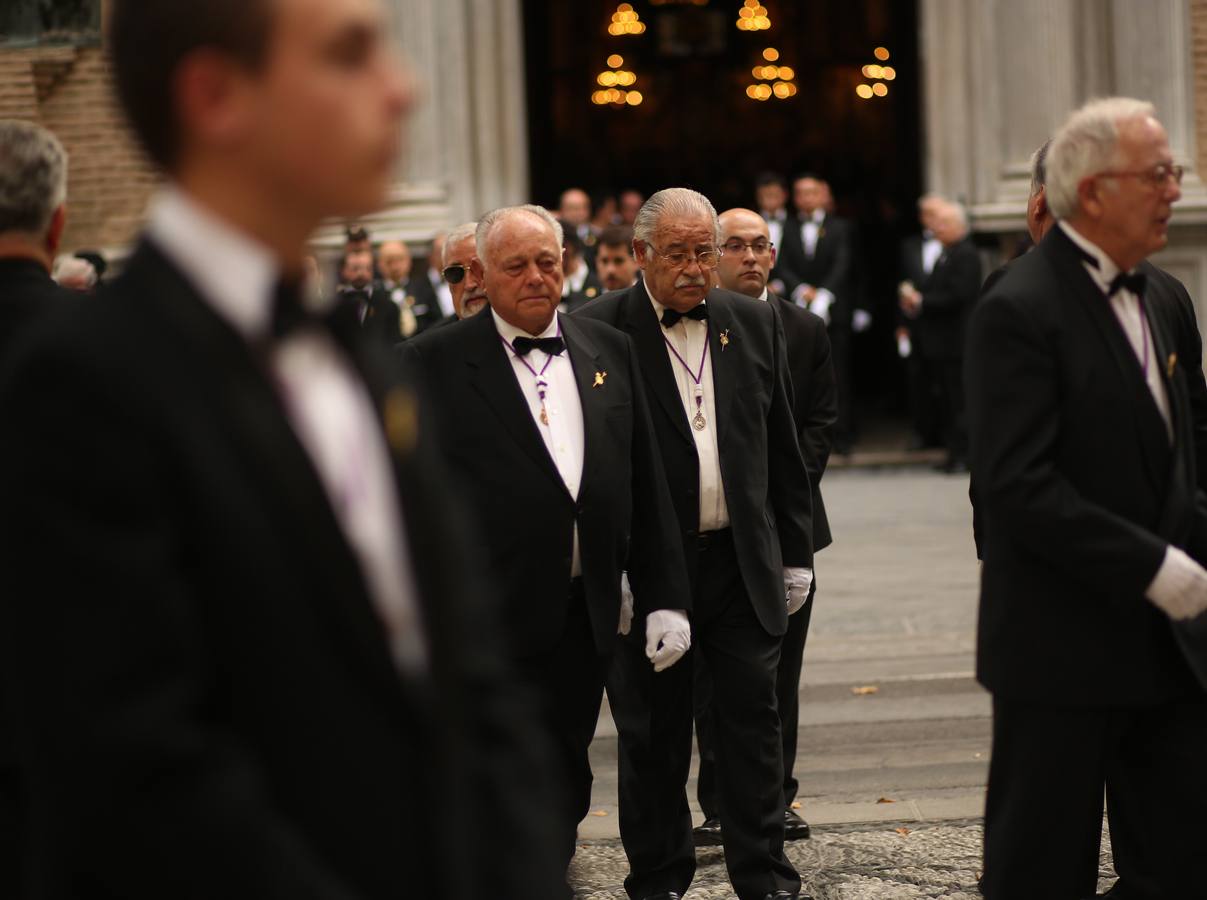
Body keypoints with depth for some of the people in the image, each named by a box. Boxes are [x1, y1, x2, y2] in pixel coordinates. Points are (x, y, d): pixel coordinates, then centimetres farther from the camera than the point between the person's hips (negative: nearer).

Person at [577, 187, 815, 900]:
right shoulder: (599, 331, -6)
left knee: (754, 718, 5)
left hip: (742, 560, 3)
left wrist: (795, 553, 11)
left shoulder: (756, 322, 8)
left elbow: (783, 447, 13)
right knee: (653, 733, 7)